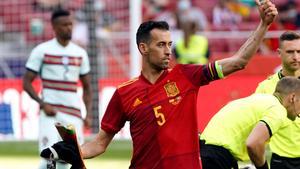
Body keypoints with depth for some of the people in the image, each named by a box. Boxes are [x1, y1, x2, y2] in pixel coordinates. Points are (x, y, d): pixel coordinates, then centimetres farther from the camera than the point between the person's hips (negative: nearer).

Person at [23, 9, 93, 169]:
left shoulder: (80, 53, 10)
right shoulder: (41, 51, -2)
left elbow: (87, 87, 18)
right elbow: (26, 82, -2)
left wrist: (88, 114, 5)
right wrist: (43, 104, -15)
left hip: (74, 113, 4)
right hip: (51, 112, -4)